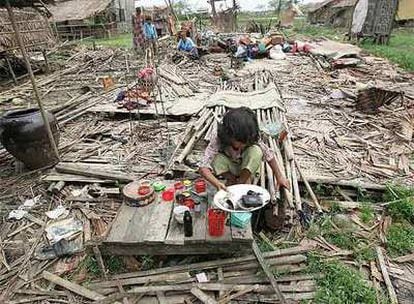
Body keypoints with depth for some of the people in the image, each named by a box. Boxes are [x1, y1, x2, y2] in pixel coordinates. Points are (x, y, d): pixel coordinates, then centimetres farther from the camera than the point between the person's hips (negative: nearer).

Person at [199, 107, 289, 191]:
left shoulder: (252, 138, -28)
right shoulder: (218, 139, -33)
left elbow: (269, 154, -15)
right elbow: (203, 167, -40)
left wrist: (279, 177, -14)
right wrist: (217, 183, -56)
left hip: (248, 167, 1)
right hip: (229, 170, 0)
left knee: (256, 151, -31)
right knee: (217, 159, -35)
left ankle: (243, 180, -12)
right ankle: (232, 179, -6)